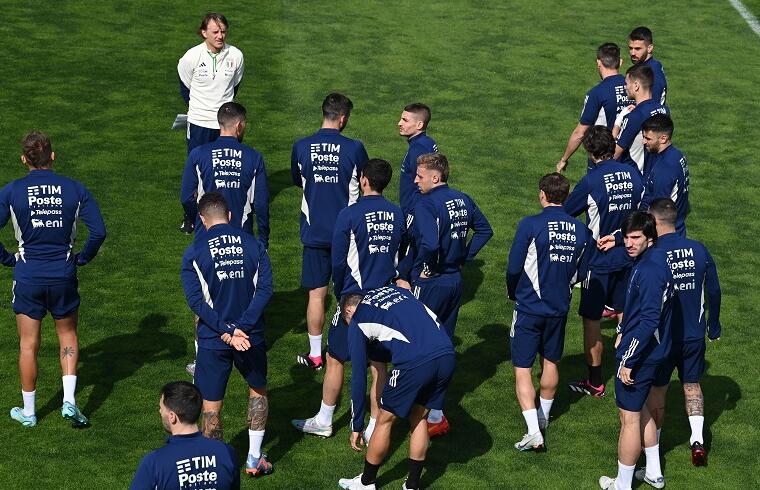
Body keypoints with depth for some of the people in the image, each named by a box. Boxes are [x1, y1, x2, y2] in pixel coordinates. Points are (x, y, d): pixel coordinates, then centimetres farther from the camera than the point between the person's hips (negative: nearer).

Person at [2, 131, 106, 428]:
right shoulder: (74, 189, -5)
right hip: (64, 276, 1)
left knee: (28, 344, 11)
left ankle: (28, 412, 21)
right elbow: (98, 231, -8)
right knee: (68, 335, 20)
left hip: (28, 277, -1)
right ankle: (69, 401, 6)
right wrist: (83, 258, 6)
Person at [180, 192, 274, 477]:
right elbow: (264, 289, -10)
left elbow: (196, 300, -13)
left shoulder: (194, 253, -5)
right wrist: (242, 328, -15)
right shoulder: (254, 246, 0)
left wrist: (227, 332, -15)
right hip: (251, 336, 2)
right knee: (258, 391, 24)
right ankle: (254, 459, 26)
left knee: (212, 406, 9)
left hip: (213, 340, -2)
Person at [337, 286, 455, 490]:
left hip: (414, 362, -5)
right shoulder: (394, 289, 30)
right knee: (419, 418, 24)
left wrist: (357, 426, 22)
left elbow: (358, 377, 15)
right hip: (447, 355, 5)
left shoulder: (357, 322, 15)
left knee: (385, 420, 16)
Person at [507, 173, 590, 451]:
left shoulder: (530, 225, -16)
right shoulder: (581, 230, -3)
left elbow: (513, 268, -11)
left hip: (529, 307, -5)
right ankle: (543, 417, 41)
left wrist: (513, 293, 8)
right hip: (560, 308, 5)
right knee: (550, 363, 23)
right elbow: (580, 272, 7)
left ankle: (534, 433, -10)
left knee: (522, 370, 0)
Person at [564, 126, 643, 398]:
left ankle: (594, 382, 12)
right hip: (627, 258, 6)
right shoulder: (632, 175, -3)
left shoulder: (591, 181, -19)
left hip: (598, 261, -6)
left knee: (592, 320, 6)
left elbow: (565, 213, -8)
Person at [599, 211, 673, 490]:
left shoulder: (649, 270, -25)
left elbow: (649, 320, -28)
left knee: (630, 418, 2)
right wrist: (624, 331, 23)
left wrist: (628, 361, -24)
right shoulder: (656, 260, 6)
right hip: (653, 351, 10)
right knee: (640, 410, 24)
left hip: (640, 353, -10)